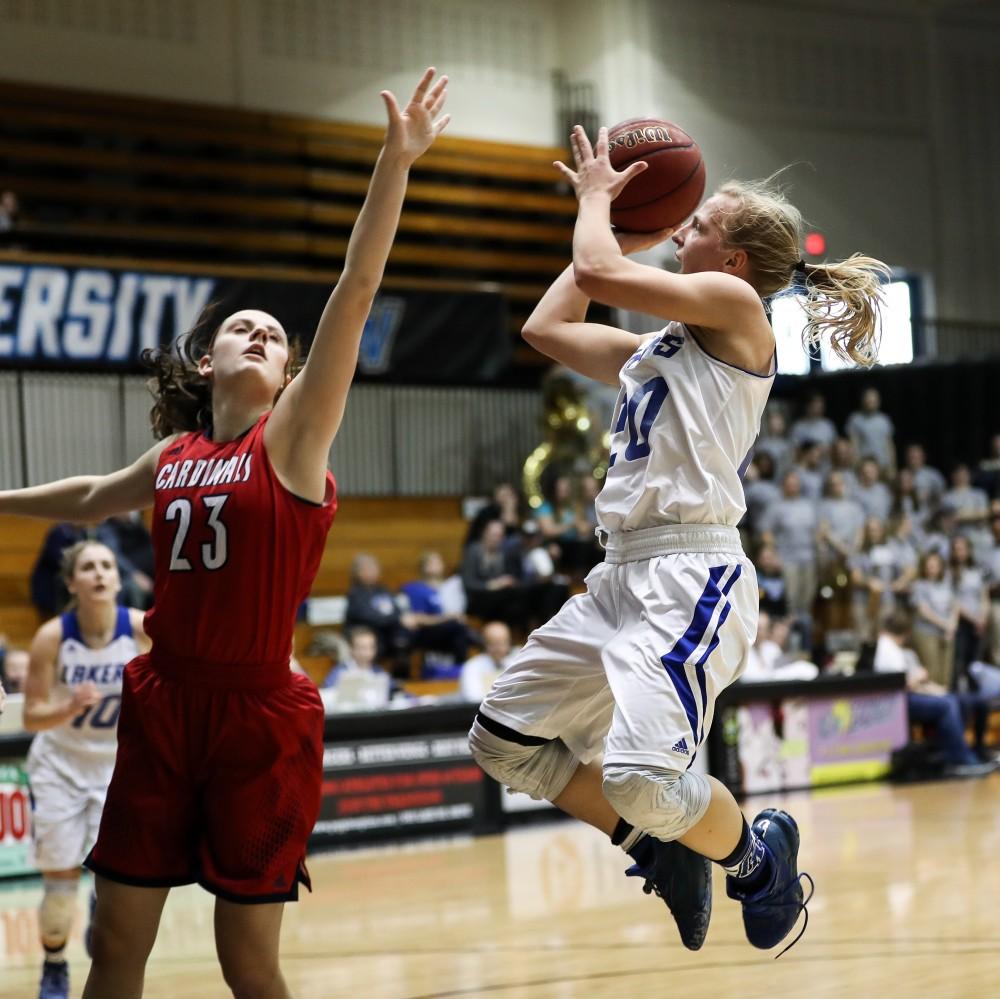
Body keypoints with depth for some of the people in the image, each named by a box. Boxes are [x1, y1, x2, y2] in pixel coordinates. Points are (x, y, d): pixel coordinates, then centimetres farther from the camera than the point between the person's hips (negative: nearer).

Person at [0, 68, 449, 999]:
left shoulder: (291, 435, -4)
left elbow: (354, 291, -14)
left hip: (258, 717, -4)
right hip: (163, 707, 5)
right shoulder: (174, 455, 9)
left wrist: (395, 162, -22)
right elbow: (94, 497, 32)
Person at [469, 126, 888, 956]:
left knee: (643, 776, -26)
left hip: (691, 575, -10)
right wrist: (619, 226, 27)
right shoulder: (660, 348, 21)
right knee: (504, 738, 12)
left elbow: (597, 273, -12)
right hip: (624, 575, 10)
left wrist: (596, 198, 7)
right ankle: (665, 851, 21)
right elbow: (547, 327, 27)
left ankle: (757, 853, 5)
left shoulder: (734, 303, -3)